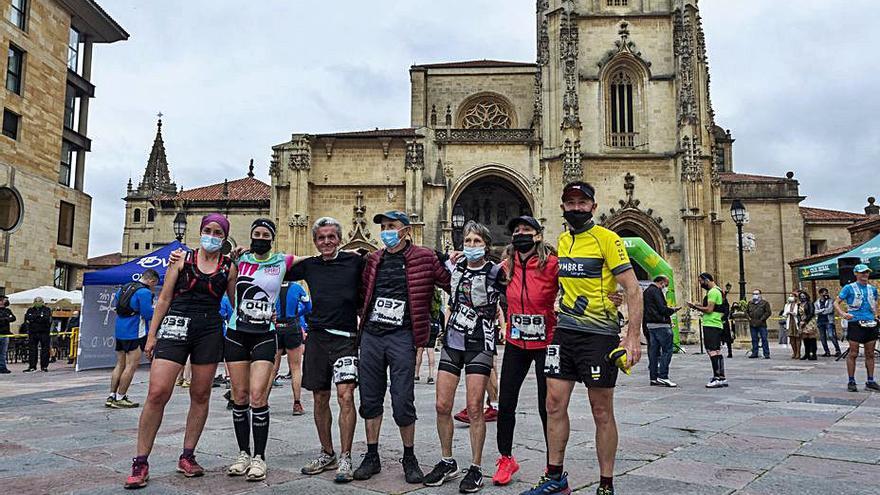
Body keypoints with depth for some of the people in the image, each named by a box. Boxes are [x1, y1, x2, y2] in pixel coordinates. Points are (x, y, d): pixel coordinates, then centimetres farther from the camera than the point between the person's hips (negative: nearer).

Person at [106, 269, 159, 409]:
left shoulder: (124, 287, 13)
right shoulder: (144, 292, -15)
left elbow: (117, 306, 24)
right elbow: (148, 314, -17)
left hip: (119, 331, 9)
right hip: (135, 333, -9)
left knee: (120, 364, 13)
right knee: (131, 366, -4)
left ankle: (111, 396, 15)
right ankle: (120, 398, -2)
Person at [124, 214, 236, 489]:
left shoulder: (229, 267, 9)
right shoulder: (182, 259, 7)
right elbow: (164, 299, 7)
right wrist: (151, 335, 3)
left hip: (210, 331, 2)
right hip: (176, 326, -1)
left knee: (200, 395, 6)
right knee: (157, 392, -11)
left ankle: (187, 457, 20)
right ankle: (140, 462, 1)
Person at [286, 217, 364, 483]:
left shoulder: (355, 261, 0)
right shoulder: (309, 265, 10)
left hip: (345, 338, -4)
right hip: (317, 337, 4)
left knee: (345, 395, -13)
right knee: (320, 399, 11)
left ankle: (345, 458, -3)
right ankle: (327, 454, 26)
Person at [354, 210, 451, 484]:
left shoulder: (424, 258, -1)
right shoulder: (373, 260, 12)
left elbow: (452, 284, 4)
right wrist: (364, 316, 12)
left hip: (402, 337, -4)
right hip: (371, 335, 5)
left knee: (402, 401, -2)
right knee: (370, 398, 9)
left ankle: (409, 458, 18)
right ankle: (371, 456, 23)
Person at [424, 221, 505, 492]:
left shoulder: (495, 272, -5)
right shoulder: (456, 268, 9)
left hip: (479, 344, -5)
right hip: (452, 342, 5)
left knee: (474, 408, -6)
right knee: (442, 406, 3)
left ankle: (476, 469, 7)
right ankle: (447, 462, 20)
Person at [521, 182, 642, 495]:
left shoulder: (607, 239, -8)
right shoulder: (562, 241, 11)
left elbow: (632, 289, -11)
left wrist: (633, 336, -18)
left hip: (599, 333, -6)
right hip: (563, 331, 6)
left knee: (602, 412, 4)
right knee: (554, 404, 5)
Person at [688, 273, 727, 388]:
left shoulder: (713, 292, -12)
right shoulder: (717, 291, 21)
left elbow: (709, 309, -19)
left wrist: (695, 307, -9)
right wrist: (698, 307, 14)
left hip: (711, 325, -11)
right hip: (717, 325, 11)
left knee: (712, 351, -11)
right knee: (717, 352, 11)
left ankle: (717, 378, -13)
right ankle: (722, 378, 14)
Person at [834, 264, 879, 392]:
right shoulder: (849, 288, -1)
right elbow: (836, 303, -2)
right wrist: (842, 314, -18)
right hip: (855, 323, -5)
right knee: (853, 354, -3)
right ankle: (851, 382, 3)